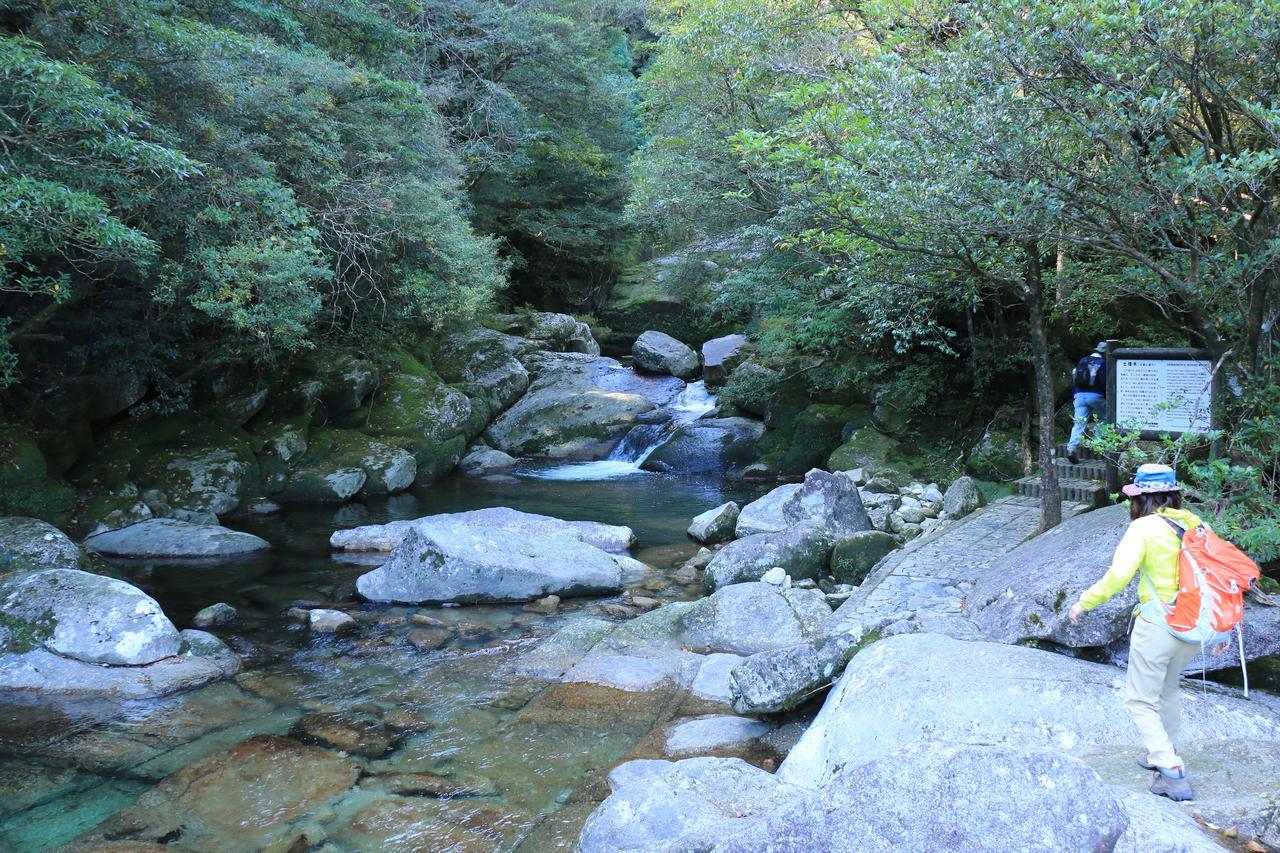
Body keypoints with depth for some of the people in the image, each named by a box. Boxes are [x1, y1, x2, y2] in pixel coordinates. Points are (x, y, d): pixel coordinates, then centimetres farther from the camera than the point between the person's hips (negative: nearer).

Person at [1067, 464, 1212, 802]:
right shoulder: (1195, 525, 5)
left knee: (1141, 701, 5)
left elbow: (1118, 575, -19)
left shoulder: (1144, 527, -11)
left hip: (1157, 623, -7)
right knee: (1167, 692, 27)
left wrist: (1085, 603, -6)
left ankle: (1171, 773, -3)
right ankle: (1162, 755, 39)